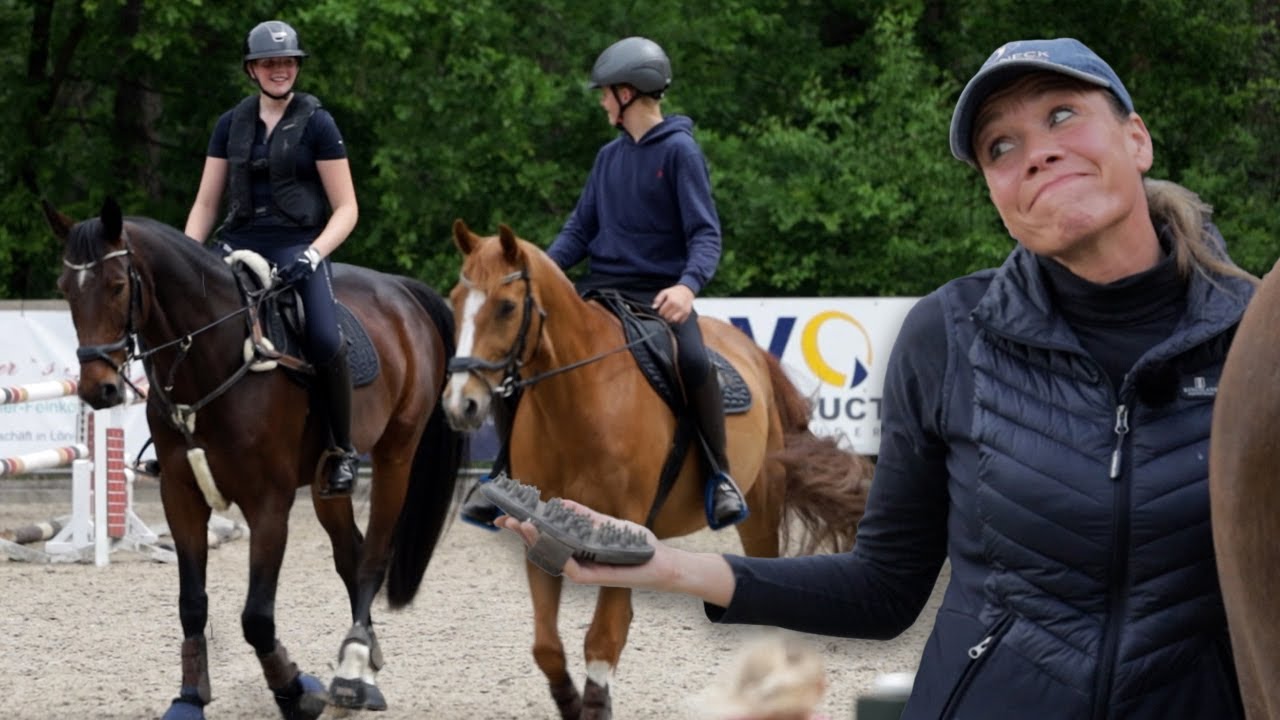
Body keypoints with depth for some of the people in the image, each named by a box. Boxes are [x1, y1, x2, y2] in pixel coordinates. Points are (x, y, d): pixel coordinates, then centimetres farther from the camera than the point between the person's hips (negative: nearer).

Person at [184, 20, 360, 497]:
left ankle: (342, 449, -10)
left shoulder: (316, 124, 3)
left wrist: (312, 255, -16)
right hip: (239, 246, 4)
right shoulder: (231, 124, 13)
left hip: (298, 248, -4)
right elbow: (205, 203, 16)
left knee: (325, 341, -29)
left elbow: (346, 208, 0)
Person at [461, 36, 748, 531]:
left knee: (694, 361, -34)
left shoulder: (679, 151, -6)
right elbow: (581, 228, 15)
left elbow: (705, 234, -12)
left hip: (660, 294, -6)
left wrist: (688, 285, -32)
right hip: (599, 289, 6)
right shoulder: (609, 156, 12)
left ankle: (720, 476, -18)